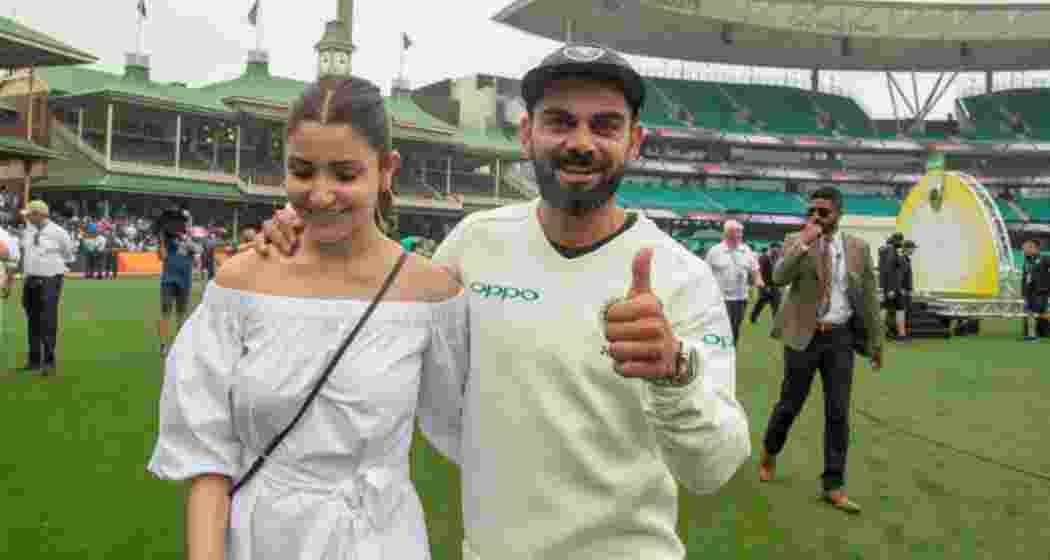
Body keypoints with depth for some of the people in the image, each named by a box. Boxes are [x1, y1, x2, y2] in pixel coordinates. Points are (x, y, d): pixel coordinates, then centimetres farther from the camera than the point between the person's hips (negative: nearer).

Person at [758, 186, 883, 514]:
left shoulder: (858, 248, 4)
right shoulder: (797, 242, -2)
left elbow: (868, 297, 8)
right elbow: (779, 278, -21)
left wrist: (875, 341, 9)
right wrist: (805, 241, -25)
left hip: (840, 337, 2)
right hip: (804, 335, -2)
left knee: (838, 413, 2)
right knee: (790, 404, 9)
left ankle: (834, 486, 11)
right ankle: (769, 453, 36)